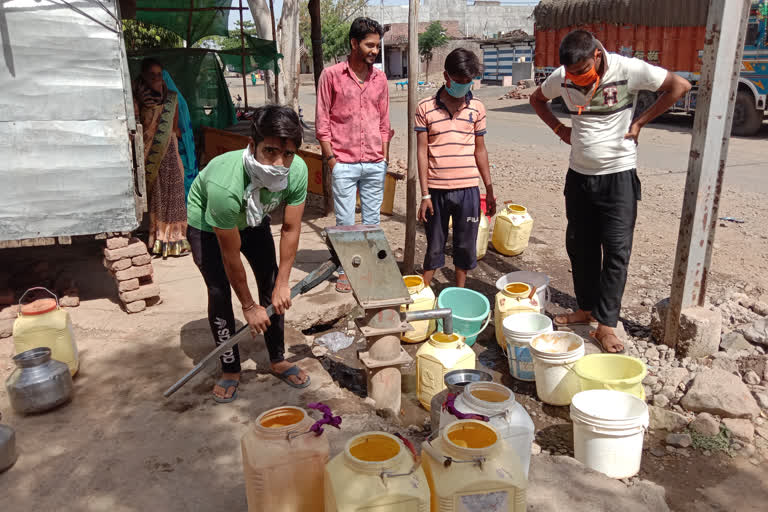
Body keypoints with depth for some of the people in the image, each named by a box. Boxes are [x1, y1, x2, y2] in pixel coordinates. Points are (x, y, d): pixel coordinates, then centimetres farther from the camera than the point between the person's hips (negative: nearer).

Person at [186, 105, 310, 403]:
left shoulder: (297, 170, -32)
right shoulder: (225, 185, -45)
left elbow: (290, 229, -17)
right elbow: (231, 257, -32)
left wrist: (282, 283, -15)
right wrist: (249, 307, -21)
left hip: (252, 219, 4)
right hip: (207, 224, -4)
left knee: (272, 285, 1)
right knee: (219, 292, -11)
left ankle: (278, 361, 18)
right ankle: (230, 370, 8)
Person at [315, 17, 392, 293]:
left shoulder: (380, 78, 8)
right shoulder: (331, 75, -3)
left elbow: (384, 122, 14)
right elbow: (322, 121, -2)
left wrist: (385, 158, 9)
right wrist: (331, 159, -7)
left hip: (375, 164, 4)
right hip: (344, 164, -3)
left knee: (372, 219, 11)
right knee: (345, 221, 3)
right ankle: (344, 270, 17)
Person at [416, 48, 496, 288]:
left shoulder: (477, 107, 5)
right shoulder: (426, 108, -2)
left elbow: (480, 149, 11)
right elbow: (422, 152, -4)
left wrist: (490, 189, 10)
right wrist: (425, 194, -8)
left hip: (468, 189, 2)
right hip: (437, 190, -2)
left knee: (465, 247, 10)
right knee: (434, 248, 9)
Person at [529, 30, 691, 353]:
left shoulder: (629, 70, -14)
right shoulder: (562, 77, -3)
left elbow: (679, 86, -8)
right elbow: (537, 99, 16)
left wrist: (640, 122, -9)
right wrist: (560, 129, 4)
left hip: (618, 175, -4)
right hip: (579, 175, 4)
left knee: (616, 250, -4)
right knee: (580, 247, 10)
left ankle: (606, 323, 3)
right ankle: (587, 309, 26)